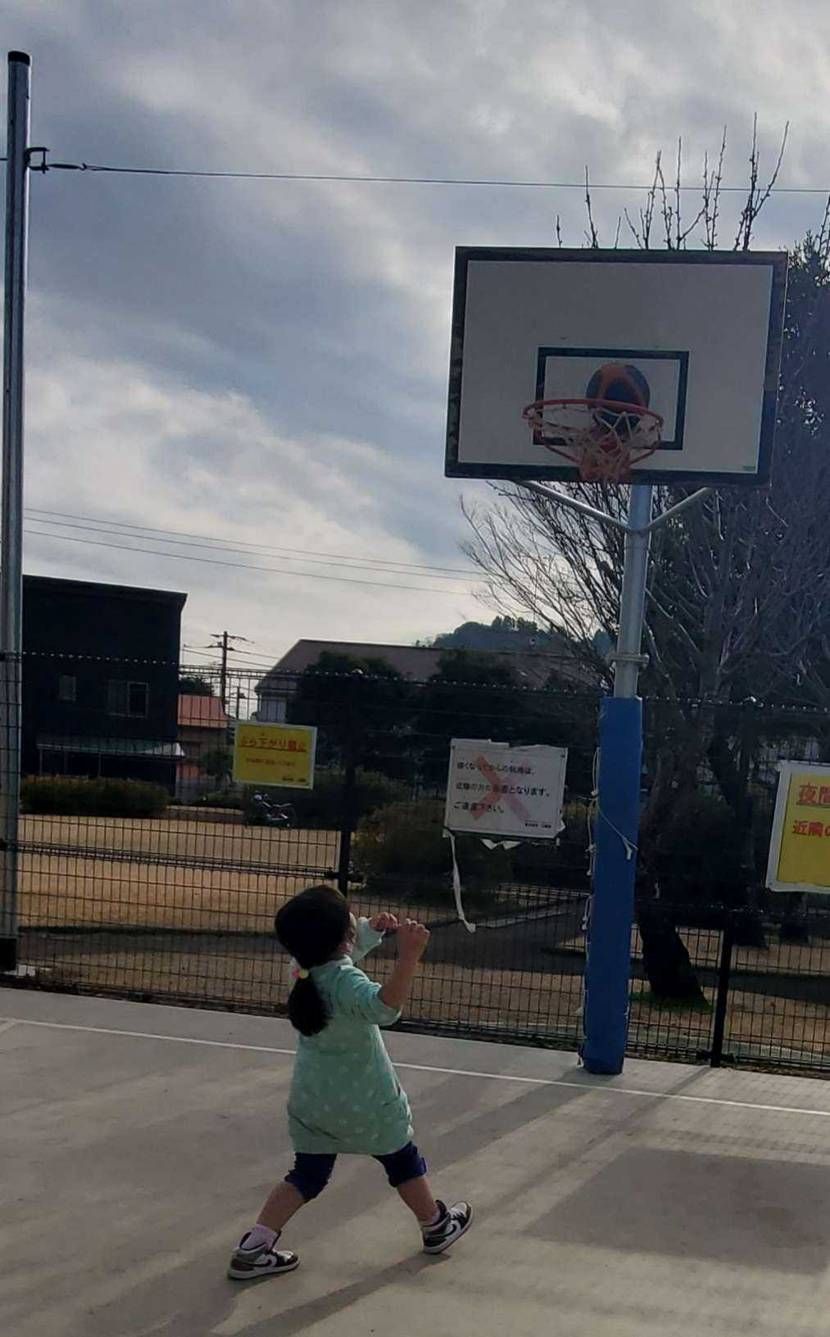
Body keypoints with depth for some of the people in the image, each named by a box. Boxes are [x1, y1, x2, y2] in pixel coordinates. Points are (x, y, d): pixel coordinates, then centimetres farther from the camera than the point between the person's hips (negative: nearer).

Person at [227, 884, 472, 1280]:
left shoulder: (306, 967, -8)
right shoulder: (345, 982, -33)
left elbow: (347, 949, 12)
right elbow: (385, 1007, -53)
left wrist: (373, 928, -4)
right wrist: (409, 958, -62)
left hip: (310, 1100, 6)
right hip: (363, 1104, -6)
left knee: (307, 1176, 17)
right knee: (402, 1160, 19)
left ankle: (253, 1248, 10)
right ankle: (437, 1226, 40)